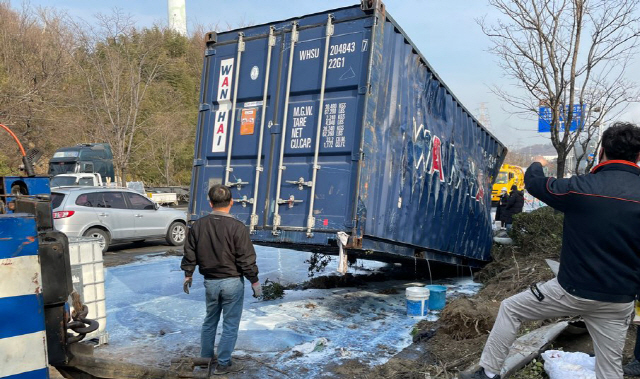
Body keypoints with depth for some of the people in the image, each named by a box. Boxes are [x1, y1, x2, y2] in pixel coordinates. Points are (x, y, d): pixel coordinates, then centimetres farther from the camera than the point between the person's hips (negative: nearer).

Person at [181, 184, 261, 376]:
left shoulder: (198, 225, -2)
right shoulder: (237, 227, -17)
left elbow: (190, 254, 7)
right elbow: (246, 259, -15)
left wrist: (188, 275, 21)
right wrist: (254, 281, -4)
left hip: (210, 281, 5)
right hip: (232, 282, -5)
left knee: (210, 320, 22)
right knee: (230, 324, 9)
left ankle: (206, 358, 34)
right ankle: (223, 364, 18)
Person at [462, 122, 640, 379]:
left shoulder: (582, 187, -15)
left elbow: (533, 183, 3)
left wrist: (537, 164, 24)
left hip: (573, 290, -4)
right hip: (619, 302, 4)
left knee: (510, 309, 15)